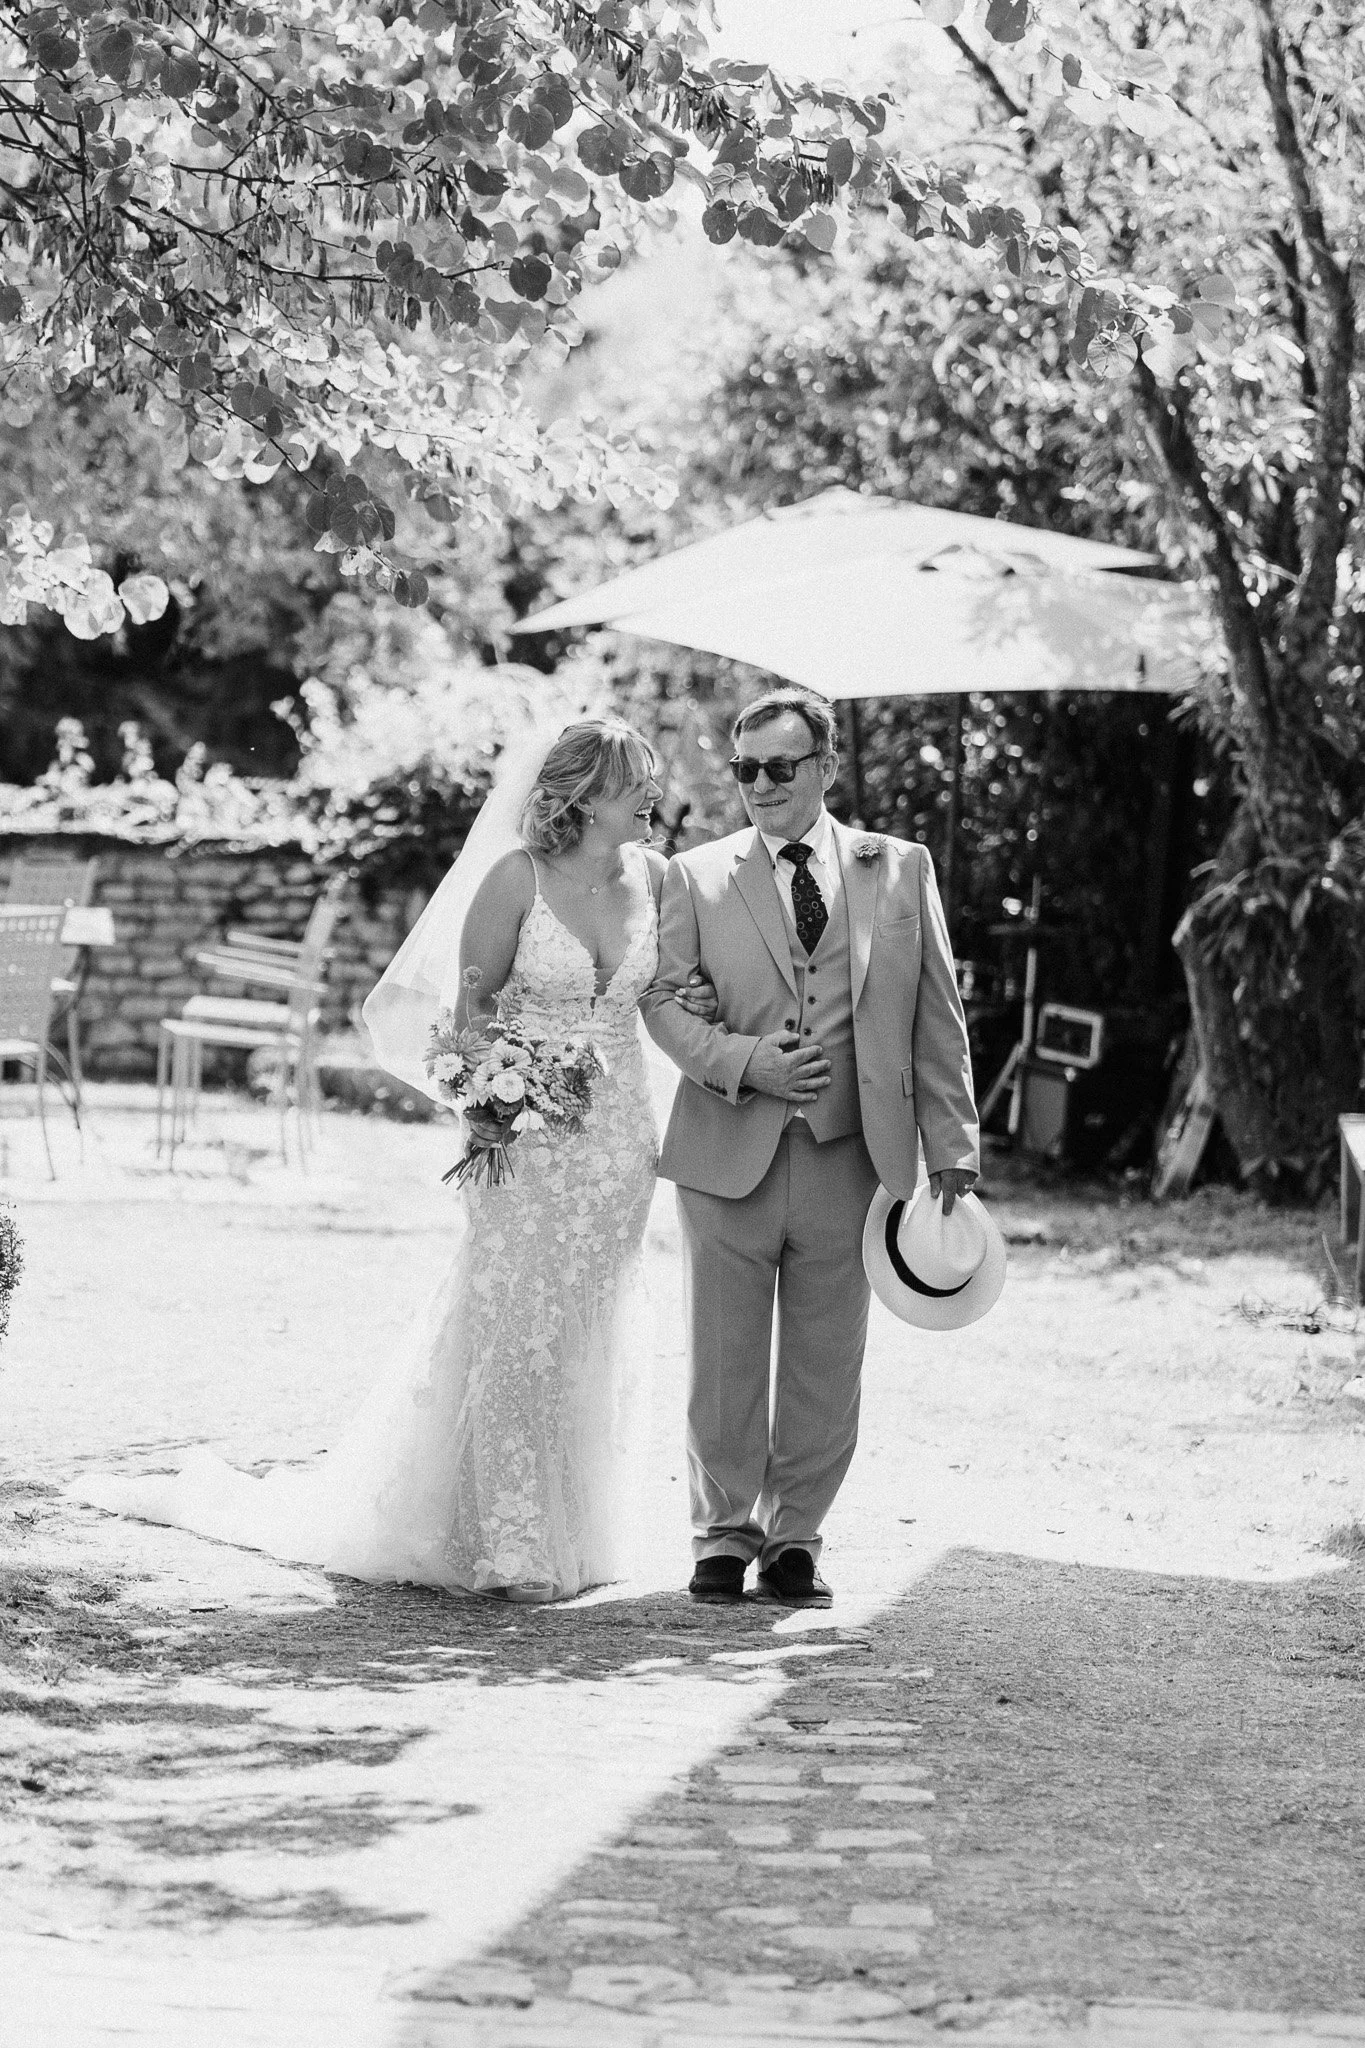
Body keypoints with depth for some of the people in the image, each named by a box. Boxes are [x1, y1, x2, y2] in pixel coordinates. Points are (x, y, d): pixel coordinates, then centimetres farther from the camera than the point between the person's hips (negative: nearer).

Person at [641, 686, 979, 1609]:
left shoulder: (901, 870, 8)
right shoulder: (698, 875, 6)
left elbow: (939, 1018, 8)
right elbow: (661, 998, 1)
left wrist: (951, 1146, 2)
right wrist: (744, 1061, -15)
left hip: (852, 1153, 1)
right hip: (730, 1153, -1)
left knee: (826, 1362, 6)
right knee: (726, 1360, 4)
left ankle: (795, 1538, 18)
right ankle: (725, 1535, 16)